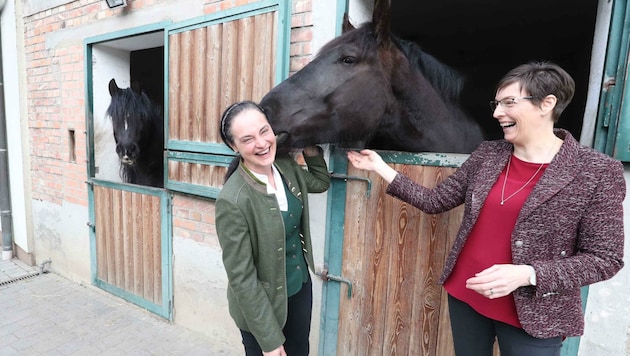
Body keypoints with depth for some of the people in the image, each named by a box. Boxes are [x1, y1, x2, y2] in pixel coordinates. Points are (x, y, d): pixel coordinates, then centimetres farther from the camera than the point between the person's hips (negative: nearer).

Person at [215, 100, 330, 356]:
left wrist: (310, 147, -3)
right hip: (262, 306, -5)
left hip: (301, 287, 6)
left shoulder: (286, 166, -10)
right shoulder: (232, 200, -28)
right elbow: (241, 277, -22)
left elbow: (321, 182, 12)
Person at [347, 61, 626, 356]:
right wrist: (381, 167, -4)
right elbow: (435, 201, 0)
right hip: (465, 296, 4)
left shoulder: (596, 173, -12)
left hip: (532, 314, -3)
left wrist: (526, 275, -24)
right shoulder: (487, 154, -2)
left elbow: (604, 258, -10)